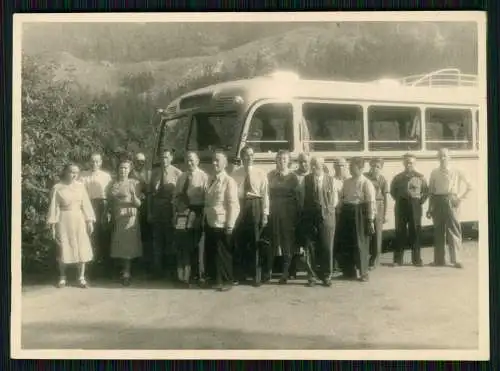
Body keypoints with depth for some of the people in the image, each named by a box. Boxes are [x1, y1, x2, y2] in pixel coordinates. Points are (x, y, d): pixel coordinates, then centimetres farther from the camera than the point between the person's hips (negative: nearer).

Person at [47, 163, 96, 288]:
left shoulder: (80, 186, 4)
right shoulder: (57, 188, -4)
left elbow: (85, 204, 5)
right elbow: (54, 207, -3)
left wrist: (90, 221, 1)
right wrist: (52, 224, -6)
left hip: (79, 220, 2)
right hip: (64, 221, -2)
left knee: (82, 248, 0)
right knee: (63, 248, 3)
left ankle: (81, 277, 8)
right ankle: (62, 277, 16)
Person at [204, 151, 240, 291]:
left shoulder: (229, 181, -11)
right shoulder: (211, 180, 11)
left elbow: (233, 205, -15)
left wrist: (230, 225, -18)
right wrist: (205, 218, 11)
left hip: (222, 224, -7)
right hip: (210, 222, 7)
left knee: (223, 254, 3)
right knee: (210, 252, 12)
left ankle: (226, 281, 16)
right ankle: (215, 278, 26)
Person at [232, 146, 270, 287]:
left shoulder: (261, 174, 3)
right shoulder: (235, 174, 4)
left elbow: (265, 195, 0)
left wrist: (265, 214, -7)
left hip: (256, 207, 0)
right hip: (239, 207, 1)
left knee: (256, 242, 4)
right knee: (240, 242, 6)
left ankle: (257, 276, 13)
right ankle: (239, 274, 19)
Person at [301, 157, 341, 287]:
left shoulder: (330, 179, 3)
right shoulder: (306, 179, 2)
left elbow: (334, 199, 7)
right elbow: (303, 197, 5)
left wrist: (328, 210, 2)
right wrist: (307, 211, 0)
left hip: (326, 217, 0)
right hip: (310, 218, 0)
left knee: (327, 248, 2)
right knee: (310, 248, 4)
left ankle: (326, 276, 14)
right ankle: (311, 276, 14)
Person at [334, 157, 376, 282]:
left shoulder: (366, 183, -9)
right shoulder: (347, 182, 12)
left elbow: (371, 203, -12)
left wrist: (370, 221, -15)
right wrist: (339, 215, 11)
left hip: (358, 214, -7)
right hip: (346, 213, 7)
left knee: (360, 244, 0)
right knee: (343, 243, 9)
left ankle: (363, 273, 14)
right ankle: (349, 271, 23)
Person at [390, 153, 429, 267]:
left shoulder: (420, 177, 2)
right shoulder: (398, 177, 6)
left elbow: (426, 191, 8)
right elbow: (393, 190, 17)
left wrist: (421, 201, 0)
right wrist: (398, 200, 8)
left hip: (415, 205, -1)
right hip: (401, 205, 1)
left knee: (415, 232, 3)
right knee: (400, 232, 3)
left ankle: (416, 259, 12)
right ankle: (398, 259, 9)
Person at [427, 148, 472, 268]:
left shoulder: (456, 172, 5)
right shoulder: (434, 173, 10)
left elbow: (469, 187, 7)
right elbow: (431, 191, 10)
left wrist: (460, 198, -2)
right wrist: (430, 208, 7)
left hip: (450, 201, -2)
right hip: (437, 202, 2)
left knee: (453, 231, -6)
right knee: (438, 231, 7)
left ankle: (456, 260, -4)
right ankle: (439, 260, 15)